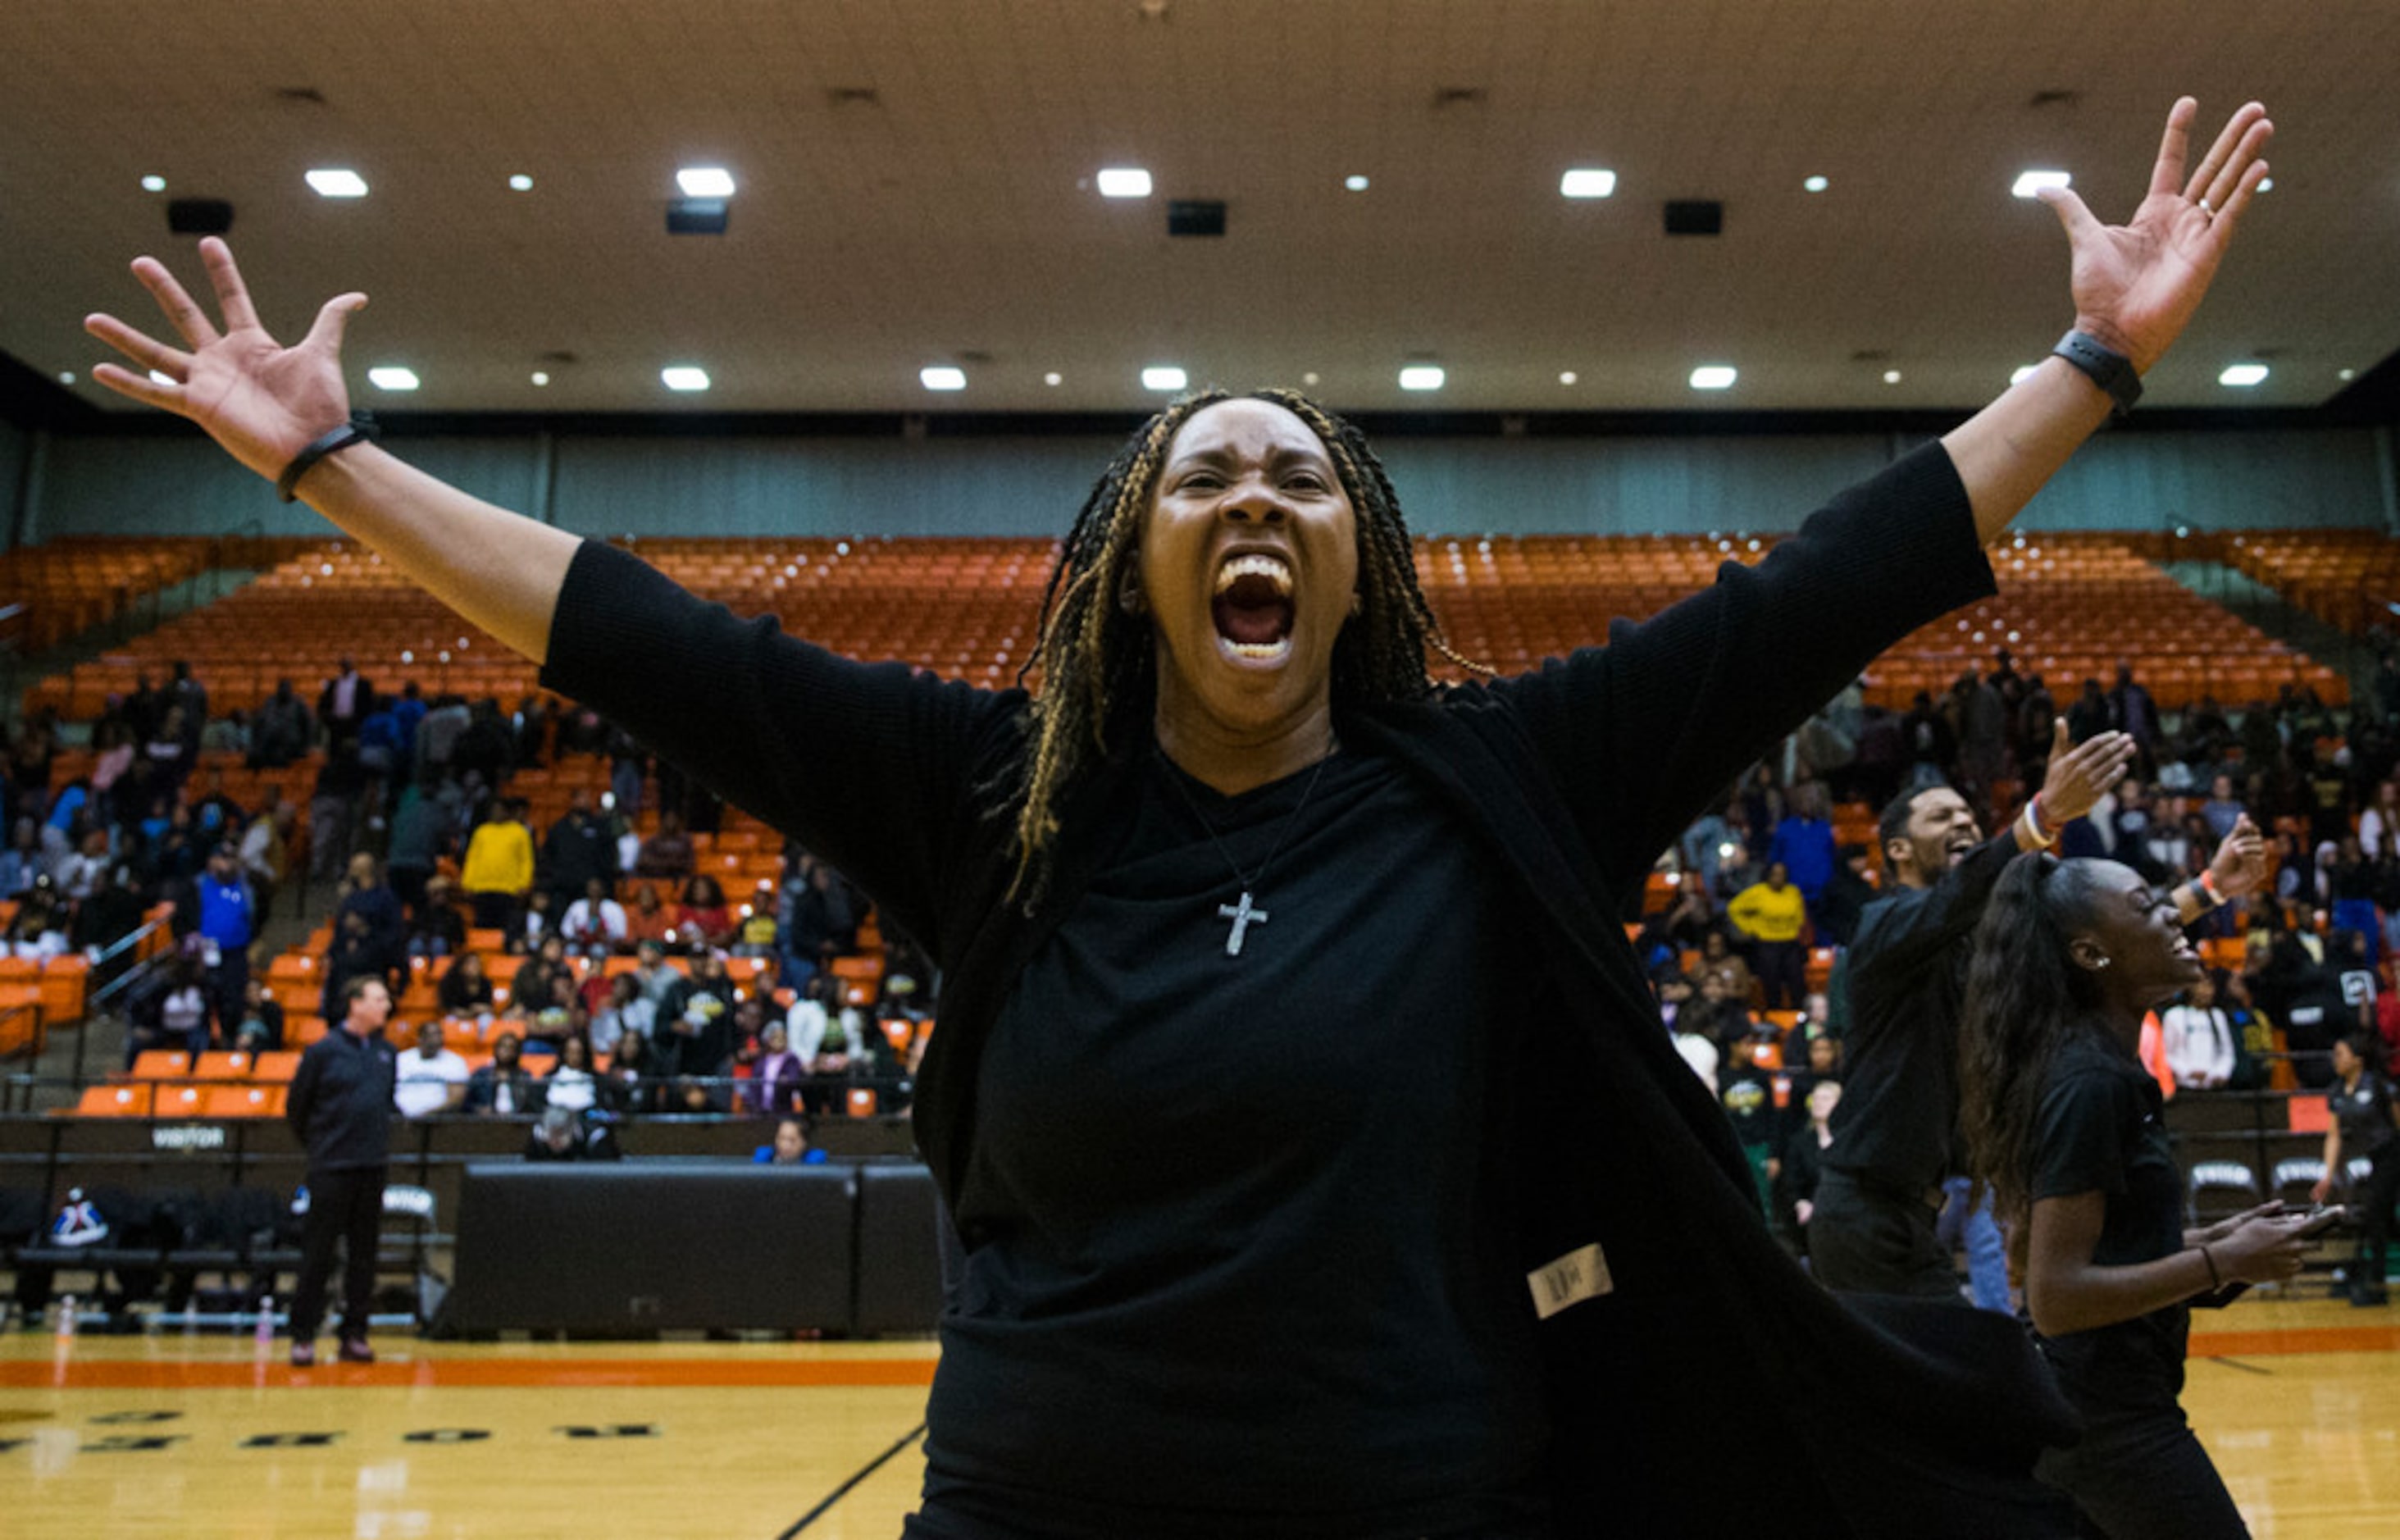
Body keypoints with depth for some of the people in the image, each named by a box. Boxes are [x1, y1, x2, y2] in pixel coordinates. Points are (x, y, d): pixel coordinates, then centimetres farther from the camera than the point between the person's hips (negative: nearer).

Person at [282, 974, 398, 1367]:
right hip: (331, 1168, -5)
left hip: (373, 1166, 5)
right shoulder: (324, 1051, -6)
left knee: (364, 1254, 7)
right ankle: (303, 1335, 8)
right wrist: (318, 1144, 9)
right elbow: (295, 1105, 1)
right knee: (318, 1253, 0)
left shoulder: (386, 1052, 8)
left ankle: (355, 1334, 15)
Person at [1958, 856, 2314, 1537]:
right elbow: (2056, 1297, -23)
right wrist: (2223, 1262, -18)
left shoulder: (2101, 1066, 9)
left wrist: (2211, 1237, 7)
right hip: (2114, 1420, -9)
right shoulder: (2090, 1083, -20)